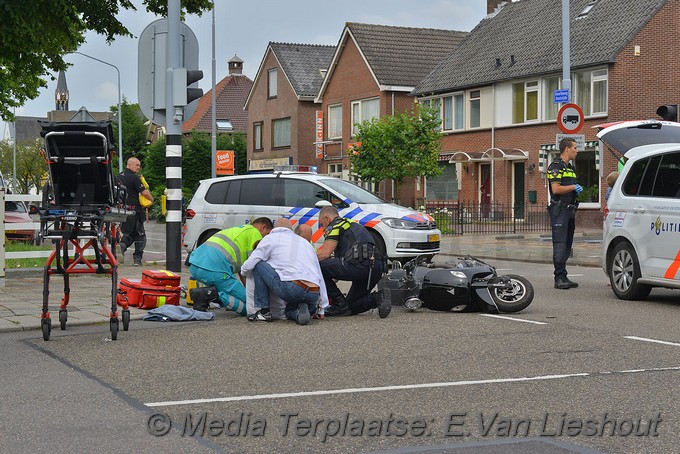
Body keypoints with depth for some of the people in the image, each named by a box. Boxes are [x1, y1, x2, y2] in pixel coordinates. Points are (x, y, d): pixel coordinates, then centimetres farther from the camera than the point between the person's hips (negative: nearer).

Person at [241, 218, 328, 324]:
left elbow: (249, 265, 7)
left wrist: (244, 271, 33)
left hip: (290, 289, -6)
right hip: (314, 295, 6)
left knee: (258, 265, 12)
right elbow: (319, 276, 29)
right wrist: (321, 308, 33)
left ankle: (263, 311, 9)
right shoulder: (306, 242, 30)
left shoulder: (271, 238, 14)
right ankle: (300, 311, 0)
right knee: (290, 311, 36)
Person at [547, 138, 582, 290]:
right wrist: (574, 187, -9)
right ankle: (559, 278, -14)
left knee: (567, 245, 8)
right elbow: (556, 189, -19)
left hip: (570, 210, 9)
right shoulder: (556, 167, -8)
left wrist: (578, 191, 10)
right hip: (559, 210, -9)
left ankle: (563, 277, 11)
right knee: (560, 245, -12)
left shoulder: (571, 168, 21)